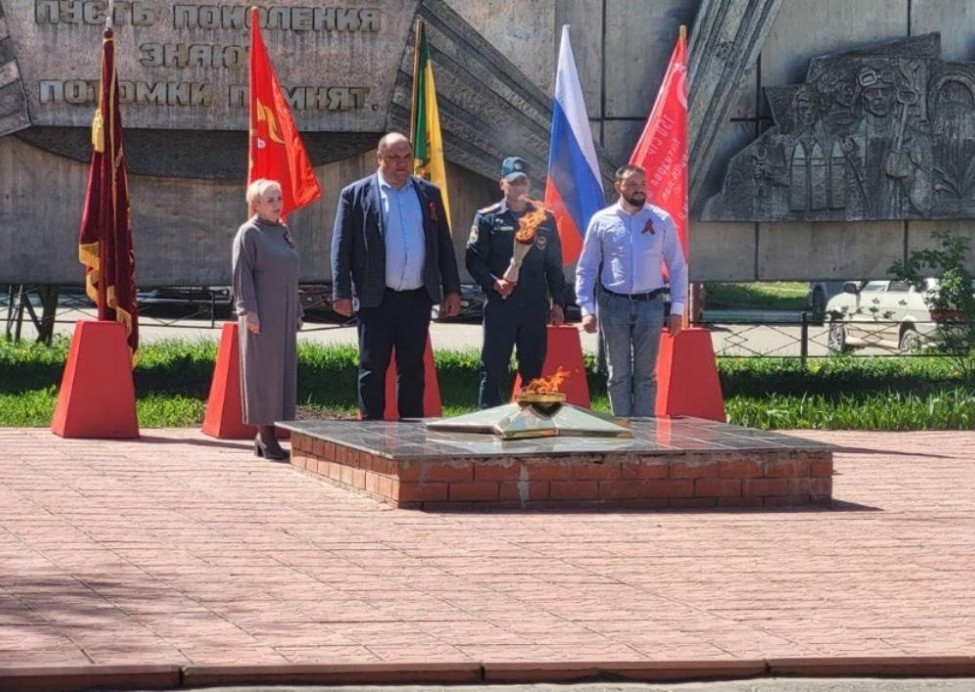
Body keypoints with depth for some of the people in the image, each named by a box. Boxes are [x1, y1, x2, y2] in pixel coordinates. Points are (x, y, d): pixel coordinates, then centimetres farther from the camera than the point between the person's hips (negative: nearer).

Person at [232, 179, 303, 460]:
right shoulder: (249, 234, -6)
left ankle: (268, 435, 11)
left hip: (284, 316, 8)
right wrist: (249, 311, -18)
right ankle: (265, 436, -3)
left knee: (283, 371, 6)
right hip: (261, 316, -8)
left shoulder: (282, 232, 16)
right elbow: (242, 274, -11)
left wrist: (297, 311, 18)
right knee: (262, 371, -5)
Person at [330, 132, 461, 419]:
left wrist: (452, 290, 8)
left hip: (417, 297, 3)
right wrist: (342, 293, -8)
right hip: (377, 299, -3)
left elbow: (444, 244, 13)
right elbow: (341, 247, -1)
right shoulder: (356, 194, 1)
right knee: (373, 369, 1)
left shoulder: (428, 193, 11)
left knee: (413, 368, 9)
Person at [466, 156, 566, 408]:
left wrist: (558, 302, 9)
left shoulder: (545, 219, 13)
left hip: (535, 307, 3)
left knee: (533, 371, 6)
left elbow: (554, 264, 14)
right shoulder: (487, 218, 4)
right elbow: (474, 260, 0)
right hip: (499, 305, -3)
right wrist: (494, 283, -16)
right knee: (493, 370, -1)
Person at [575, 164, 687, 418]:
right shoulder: (602, 221, 2)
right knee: (618, 375, 5)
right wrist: (587, 309, -4)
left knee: (646, 375, 6)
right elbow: (585, 268, 4)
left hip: (650, 304, 1)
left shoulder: (661, 221, 3)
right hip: (613, 304, -1)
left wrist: (677, 309, 1)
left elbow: (678, 267, 7)